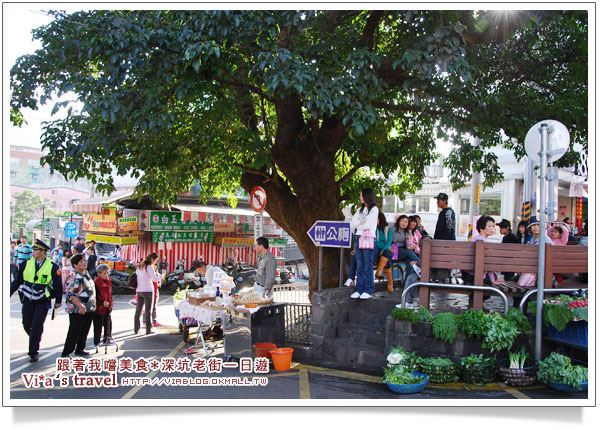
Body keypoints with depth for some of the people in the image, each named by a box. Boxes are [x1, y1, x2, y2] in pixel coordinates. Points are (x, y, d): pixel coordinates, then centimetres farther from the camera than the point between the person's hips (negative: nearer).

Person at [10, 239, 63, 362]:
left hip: (43, 302, -4)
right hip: (28, 300, 4)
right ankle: (36, 339, 40)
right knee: (27, 326, 10)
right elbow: (17, 281, 9)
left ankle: (33, 352, 8)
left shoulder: (53, 267, -9)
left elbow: (57, 285, -2)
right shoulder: (26, 264, 0)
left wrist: (58, 301, 1)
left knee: (36, 328, -5)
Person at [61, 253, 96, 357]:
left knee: (84, 332, 15)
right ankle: (66, 353, 3)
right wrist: (80, 306, -28)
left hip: (89, 309, 8)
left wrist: (93, 305, 21)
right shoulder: (73, 277, -15)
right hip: (78, 310, -8)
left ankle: (80, 350, 28)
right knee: (74, 333, -5)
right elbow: (70, 294, -22)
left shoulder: (86, 274, 13)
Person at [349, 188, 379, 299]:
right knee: (359, 267, 6)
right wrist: (360, 222, -2)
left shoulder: (374, 209, -1)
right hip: (358, 239, 6)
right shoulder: (360, 210, 19)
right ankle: (359, 290, 9)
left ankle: (369, 291, 0)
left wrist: (357, 225, 3)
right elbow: (352, 224, 11)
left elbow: (367, 225, -10)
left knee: (368, 267, -4)